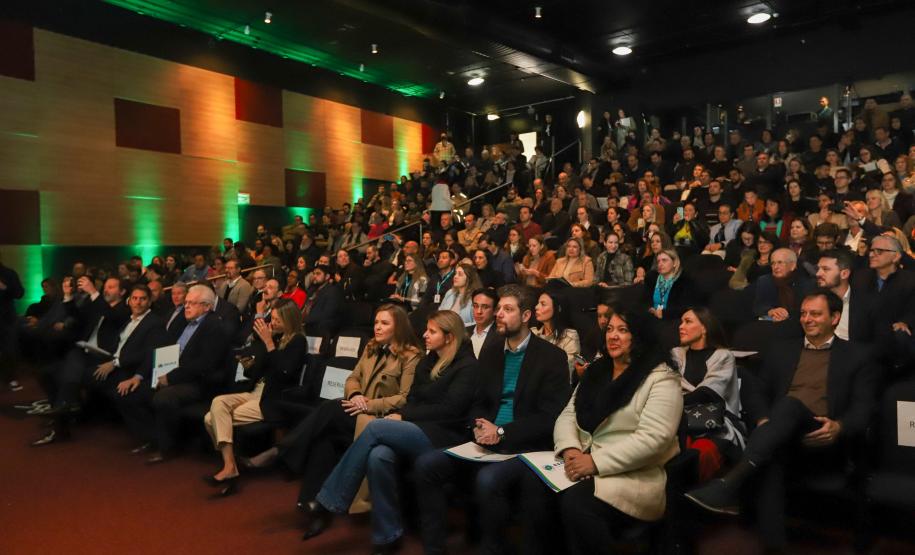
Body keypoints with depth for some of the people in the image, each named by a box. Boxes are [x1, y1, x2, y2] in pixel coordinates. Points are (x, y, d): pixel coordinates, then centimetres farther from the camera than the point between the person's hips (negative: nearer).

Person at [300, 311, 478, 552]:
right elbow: (412, 401, 16)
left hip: (440, 437, -6)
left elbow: (449, 409, -12)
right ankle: (387, 536, -16)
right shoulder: (426, 363, 19)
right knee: (379, 456, -29)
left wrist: (403, 416, -11)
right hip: (414, 433, 6)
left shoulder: (468, 366, -3)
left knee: (375, 427, -26)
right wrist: (398, 416, -6)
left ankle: (327, 503, -18)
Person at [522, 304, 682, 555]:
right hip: (586, 465, 6)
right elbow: (568, 415, 12)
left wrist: (596, 462, -23)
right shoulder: (596, 371, 16)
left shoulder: (661, 378, -6)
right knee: (535, 482, -22)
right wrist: (570, 449, -10)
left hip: (635, 476, -6)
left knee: (576, 500, -32)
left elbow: (653, 438, -18)